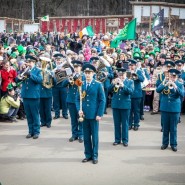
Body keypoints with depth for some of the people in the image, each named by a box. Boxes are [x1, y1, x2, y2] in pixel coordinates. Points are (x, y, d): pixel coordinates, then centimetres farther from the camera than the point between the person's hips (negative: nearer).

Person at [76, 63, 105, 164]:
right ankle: (88, 155, 20)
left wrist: (99, 114, -11)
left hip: (94, 115, -3)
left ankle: (95, 156, 15)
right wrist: (79, 109, -7)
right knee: (86, 136, 9)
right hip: (84, 115, 3)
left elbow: (102, 100, -5)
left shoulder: (98, 85, -3)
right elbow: (77, 99, 11)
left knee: (94, 136, 5)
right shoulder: (81, 85, 7)